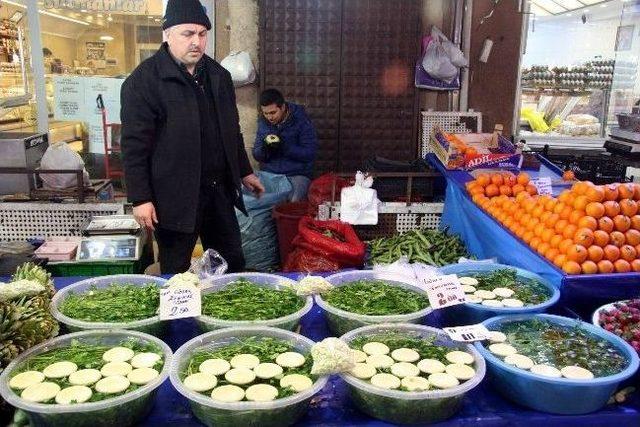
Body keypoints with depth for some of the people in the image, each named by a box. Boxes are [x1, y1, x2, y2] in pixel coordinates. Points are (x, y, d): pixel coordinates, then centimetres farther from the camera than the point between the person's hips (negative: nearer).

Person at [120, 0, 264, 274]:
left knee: (233, 264, 16)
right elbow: (134, 145, -12)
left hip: (220, 190, 6)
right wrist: (140, 199, -14)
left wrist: (245, 172, 21)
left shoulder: (218, 76, 10)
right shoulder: (143, 81, -10)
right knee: (176, 274, 8)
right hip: (175, 197, -5)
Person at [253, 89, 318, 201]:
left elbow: (310, 154, -12)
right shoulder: (263, 123, 7)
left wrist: (285, 147, -24)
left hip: (297, 175, -4)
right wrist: (264, 149, -15)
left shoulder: (301, 121, -7)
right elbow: (256, 154, 9)